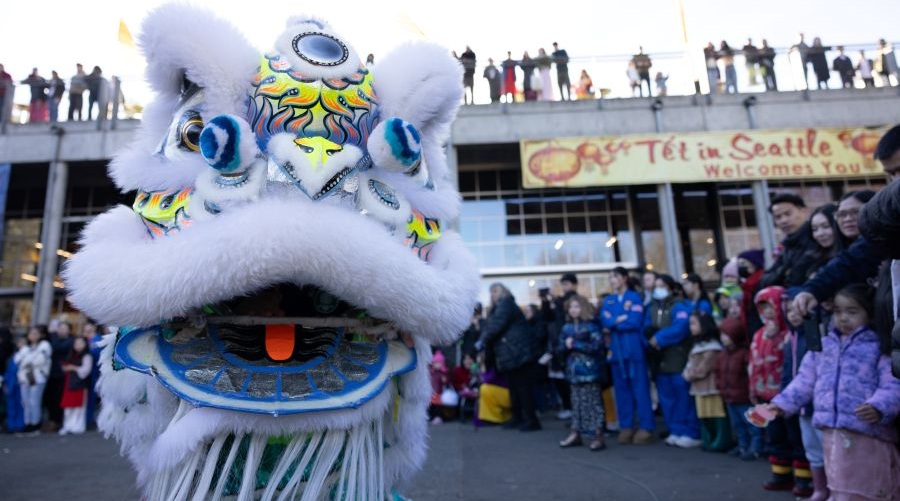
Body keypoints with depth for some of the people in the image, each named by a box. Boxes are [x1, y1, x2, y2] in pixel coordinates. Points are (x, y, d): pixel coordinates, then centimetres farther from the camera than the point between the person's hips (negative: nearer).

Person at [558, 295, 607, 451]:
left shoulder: (591, 326, -7)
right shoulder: (567, 328, 11)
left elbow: (597, 345, -16)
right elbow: (562, 347, 14)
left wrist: (575, 344, -16)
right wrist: (566, 345, -9)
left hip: (589, 369, -6)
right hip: (574, 370, 6)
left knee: (593, 402, -2)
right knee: (576, 403, 13)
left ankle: (599, 437, 3)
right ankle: (575, 434, 20)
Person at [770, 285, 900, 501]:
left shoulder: (878, 346, -6)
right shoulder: (824, 345, 11)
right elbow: (805, 381, 16)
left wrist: (878, 407, -32)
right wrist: (782, 403, 11)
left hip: (867, 432, -5)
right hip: (833, 431, 5)